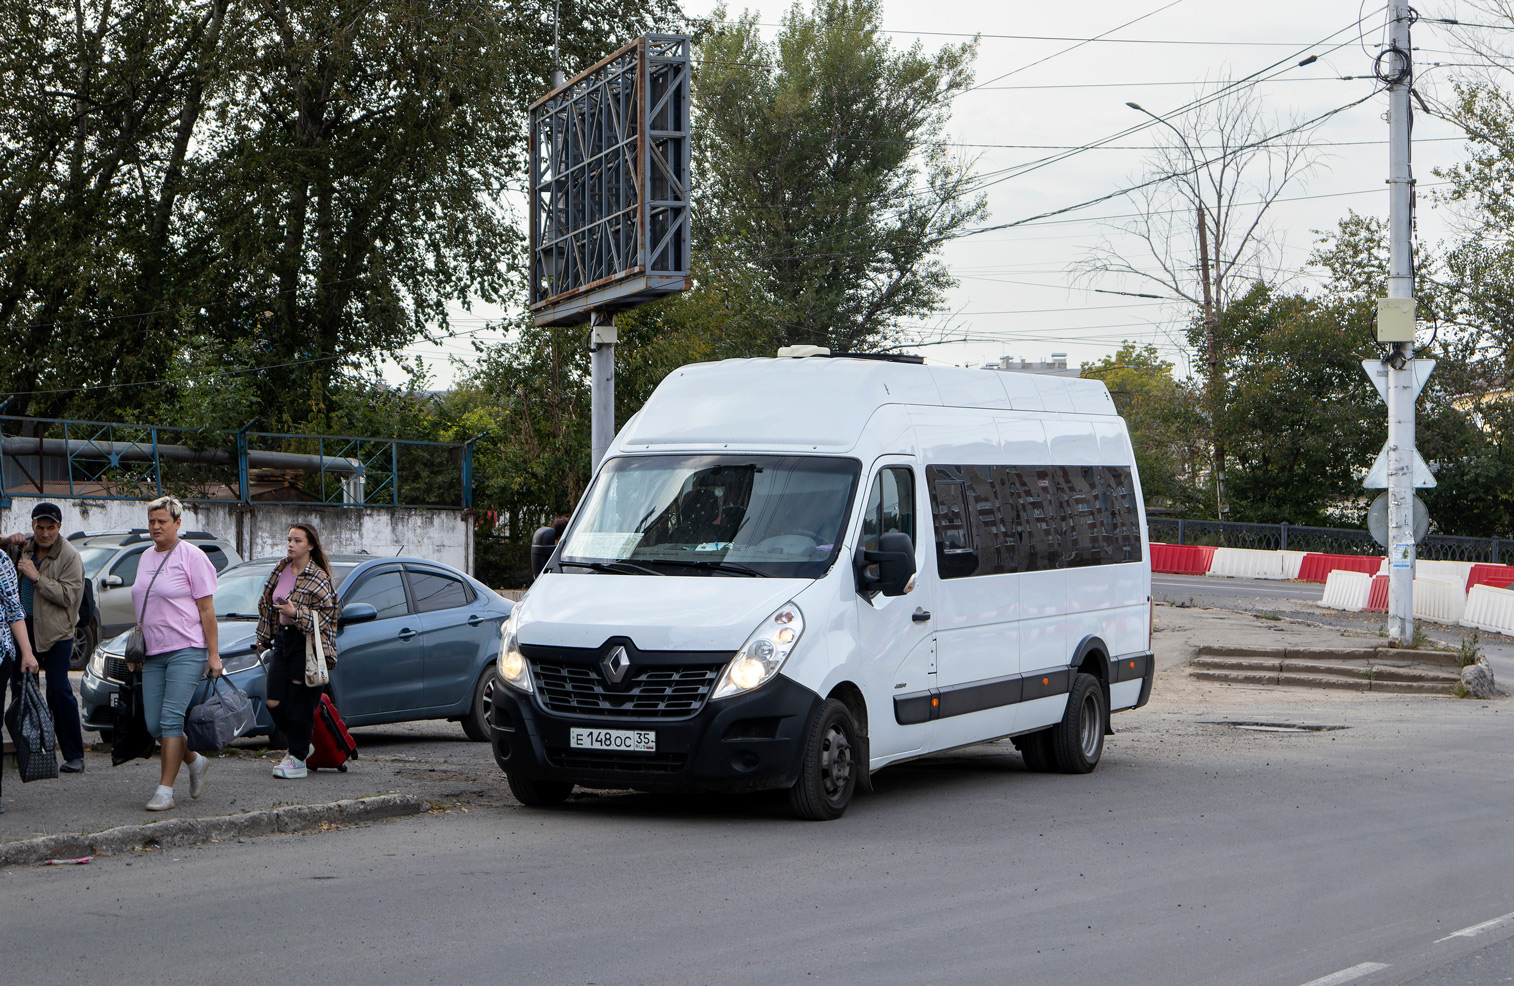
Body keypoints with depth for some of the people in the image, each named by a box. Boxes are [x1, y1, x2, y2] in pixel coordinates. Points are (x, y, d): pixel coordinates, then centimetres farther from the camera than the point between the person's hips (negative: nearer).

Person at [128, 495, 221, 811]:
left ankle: (165, 790, -10)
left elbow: (206, 609, -7)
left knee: (171, 719, -13)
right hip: (154, 654, 7)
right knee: (154, 725, 3)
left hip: (187, 650, -7)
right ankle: (195, 763, 27)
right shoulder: (146, 558, 16)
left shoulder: (192, 557, -5)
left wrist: (214, 654, -11)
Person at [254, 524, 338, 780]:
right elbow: (266, 605, 19)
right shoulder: (280, 570, 10)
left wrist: (297, 613, -24)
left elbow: (326, 614, -14)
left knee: (300, 705, -4)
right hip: (282, 640, 7)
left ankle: (297, 759, 6)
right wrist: (263, 639, 19)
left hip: (307, 644, -7)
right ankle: (300, 745, 25)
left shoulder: (318, 579, -10)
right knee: (274, 703, 3)